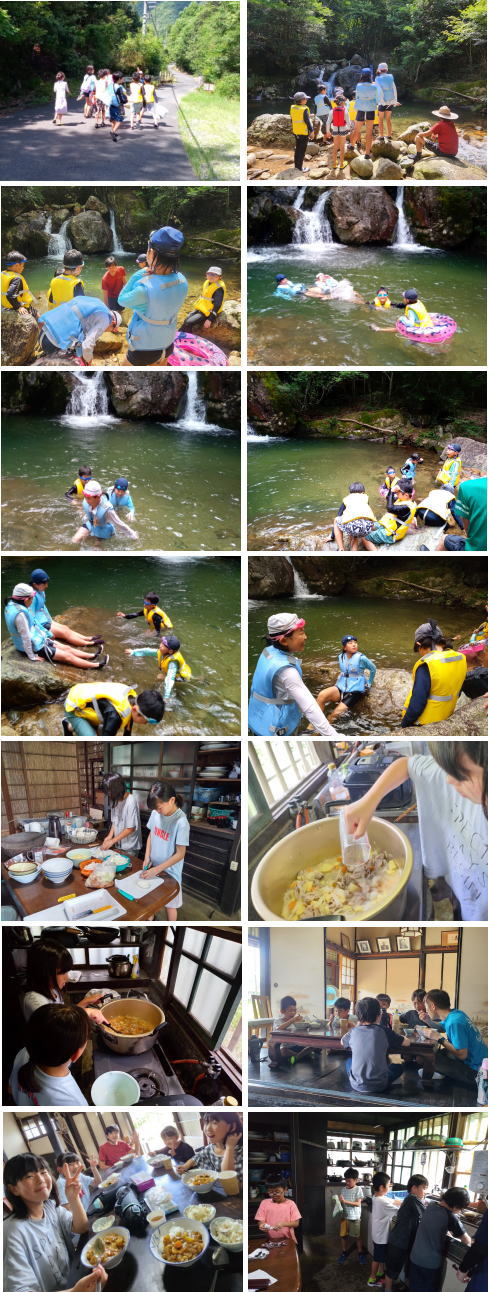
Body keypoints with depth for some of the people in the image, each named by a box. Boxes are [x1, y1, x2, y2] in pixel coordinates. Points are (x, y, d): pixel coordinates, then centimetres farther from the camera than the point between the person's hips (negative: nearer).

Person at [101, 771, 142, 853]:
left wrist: (112, 841, -16)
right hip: (118, 844, 6)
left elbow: (131, 828, -19)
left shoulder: (131, 801, -21)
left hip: (130, 847, -6)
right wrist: (109, 836, -5)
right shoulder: (115, 800, 0)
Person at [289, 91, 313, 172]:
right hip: (304, 132, -7)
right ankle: (300, 168, 3)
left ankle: (296, 165, 28)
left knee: (297, 148, 19)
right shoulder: (304, 109, -21)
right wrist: (311, 131, -10)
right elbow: (307, 121, -19)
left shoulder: (292, 108, 1)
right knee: (302, 150, 0)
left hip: (296, 132, 7)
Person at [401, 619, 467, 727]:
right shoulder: (460, 659, -3)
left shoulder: (426, 666, -26)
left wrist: (404, 724, -10)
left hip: (423, 724, -7)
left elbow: (417, 703, -24)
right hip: (445, 717, 7)